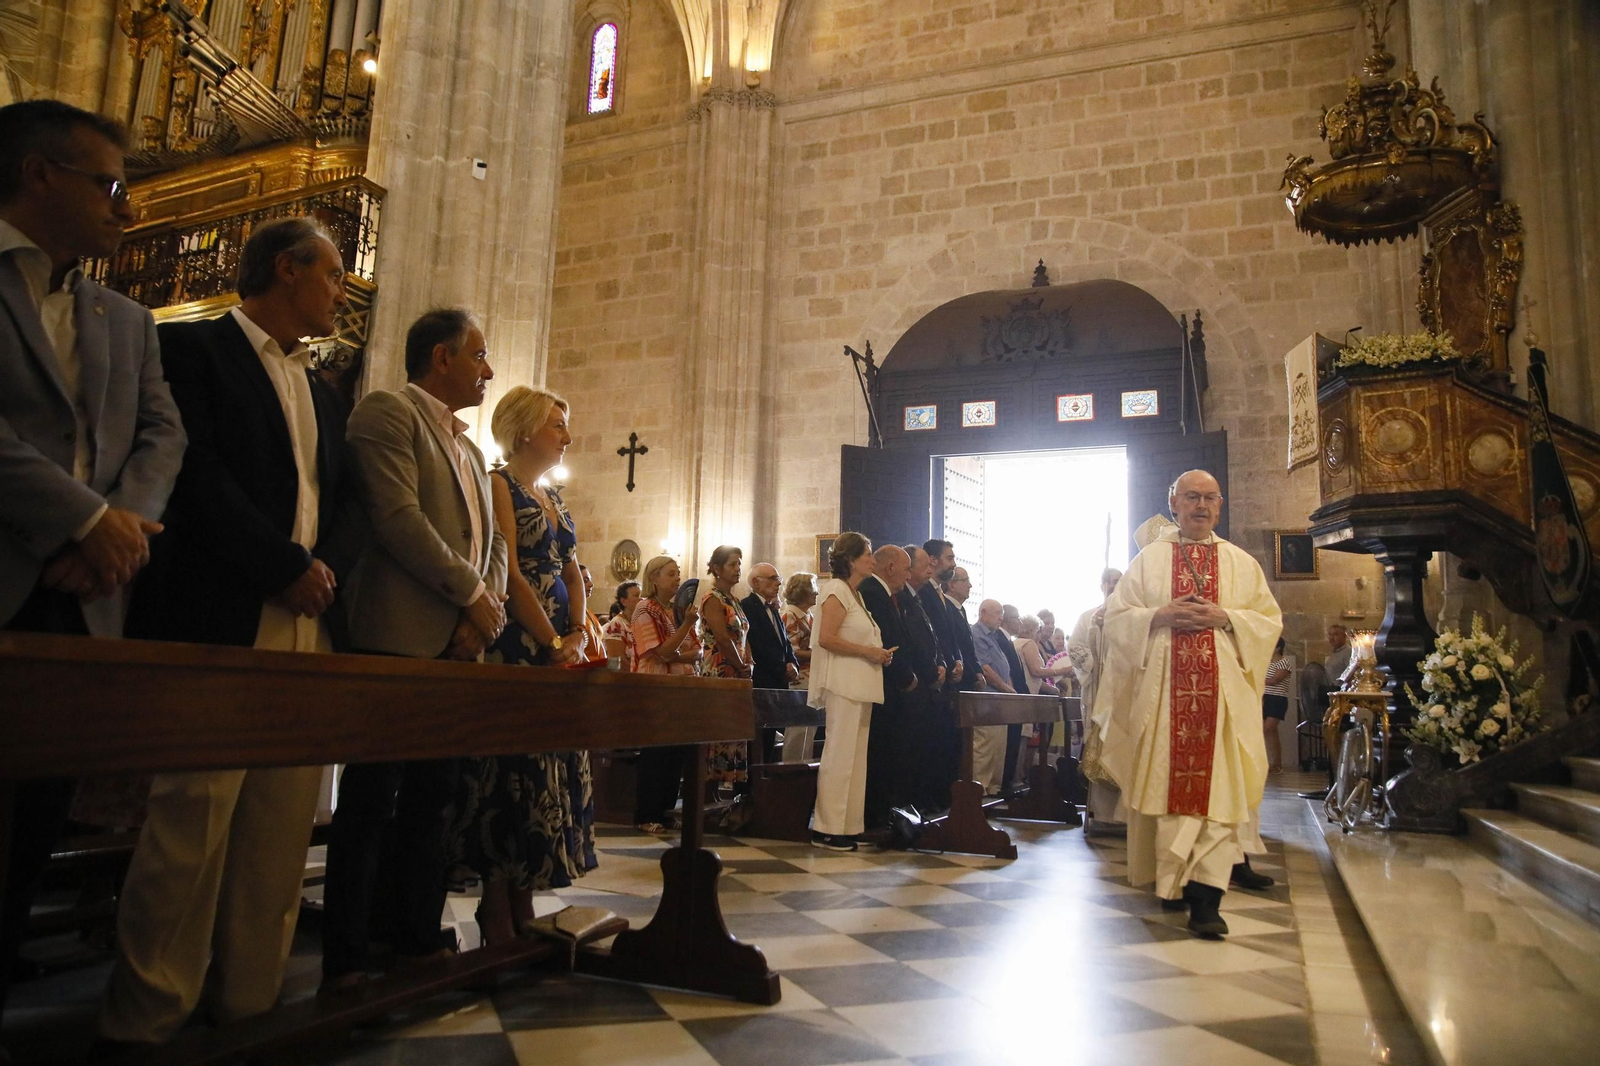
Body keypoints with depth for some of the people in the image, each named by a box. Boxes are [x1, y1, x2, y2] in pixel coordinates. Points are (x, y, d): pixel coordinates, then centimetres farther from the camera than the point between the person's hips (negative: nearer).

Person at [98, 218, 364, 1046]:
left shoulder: (323, 391, 24)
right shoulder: (191, 348, 4)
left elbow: (352, 499, 16)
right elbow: (196, 473, -10)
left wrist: (329, 568, -3)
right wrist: (286, 568, -12)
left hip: (313, 631, 6)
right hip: (223, 626, -6)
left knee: (282, 825, 5)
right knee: (193, 815, -5)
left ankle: (249, 999, 14)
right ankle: (146, 1016, 8)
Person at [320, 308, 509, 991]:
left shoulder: (469, 450, 23)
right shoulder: (386, 412, -3)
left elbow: (493, 540, 17)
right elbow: (397, 517, -16)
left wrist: (484, 615, -1)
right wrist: (472, 593, -12)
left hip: (458, 647, 8)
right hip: (398, 641, -8)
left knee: (430, 797, 12)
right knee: (371, 800, -2)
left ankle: (419, 940, 22)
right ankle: (345, 961, 9)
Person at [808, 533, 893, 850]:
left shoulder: (855, 594, 20)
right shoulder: (836, 590, -8)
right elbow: (826, 638, -19)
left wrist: (878, 655, 10)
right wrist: (868, 652, -15)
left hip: (860, 685, 9)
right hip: (843, 684, -9)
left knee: (856, 756, 9)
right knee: (839, 754, -7)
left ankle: (848, 825, 14)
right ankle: (827, 830, -1)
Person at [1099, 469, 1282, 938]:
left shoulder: (1242, 564, 12)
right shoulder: (1149, 559, 10)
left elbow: (1270, 621, 8)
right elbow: (1116, 616, 6)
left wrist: (1225, 618, -9)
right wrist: (1159, 616, -11)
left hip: (1223, 687, 0)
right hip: (1162, 686, 0)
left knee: (1219, 784, -8)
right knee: (1167, 781, 2)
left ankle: (1205, 898, -10)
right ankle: (1172, 877, 18)